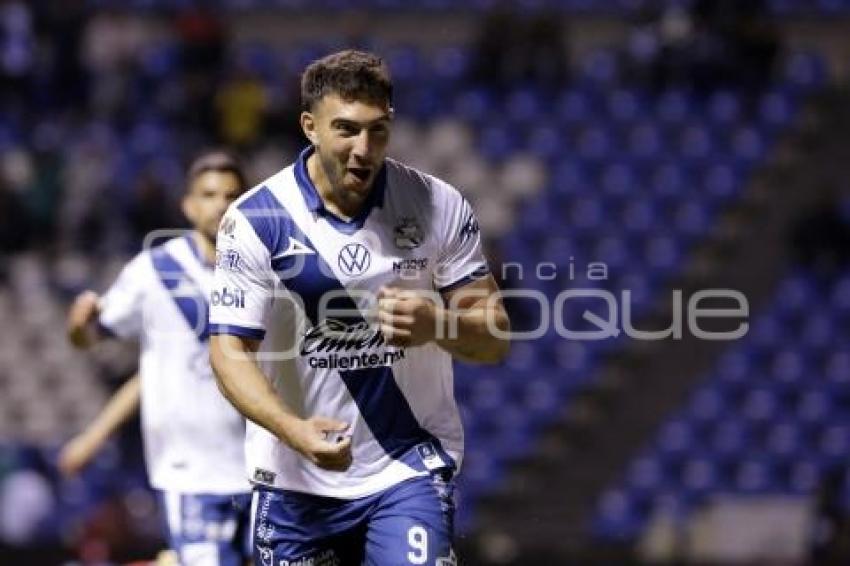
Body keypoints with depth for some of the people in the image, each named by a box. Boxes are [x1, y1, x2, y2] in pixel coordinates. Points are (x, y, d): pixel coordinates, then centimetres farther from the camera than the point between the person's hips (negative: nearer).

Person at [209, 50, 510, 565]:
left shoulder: (439, 207, -3)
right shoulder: (254, 219, -8)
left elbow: (495, 339, 0)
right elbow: (230, 351, -11)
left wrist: (436, 325, -24)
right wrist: (294, 430, -29)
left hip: (411, 467, 0)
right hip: (295, 481, 0)